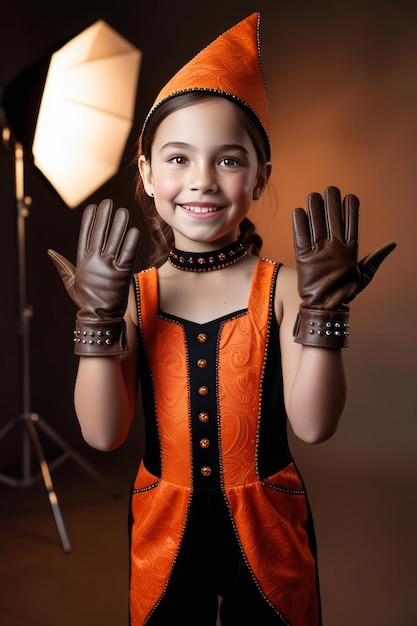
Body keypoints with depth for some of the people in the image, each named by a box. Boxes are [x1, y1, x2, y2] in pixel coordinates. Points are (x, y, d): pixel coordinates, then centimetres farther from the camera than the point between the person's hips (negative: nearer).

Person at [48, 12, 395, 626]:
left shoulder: (282, 287, -10)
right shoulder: (132, 293, -7)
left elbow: (312, 426, -17)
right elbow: (103, 434, -13)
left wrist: (322, 310, -25)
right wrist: (98, 316, -22)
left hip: (267, 528, 0)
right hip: (162, 528, 1)